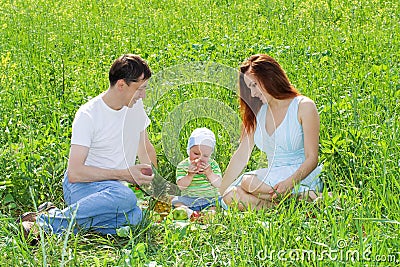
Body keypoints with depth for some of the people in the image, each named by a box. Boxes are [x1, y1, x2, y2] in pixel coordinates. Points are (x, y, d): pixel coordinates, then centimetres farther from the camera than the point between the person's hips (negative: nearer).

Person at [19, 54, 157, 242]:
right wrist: (125, 174, -20)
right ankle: (45, 221, -25)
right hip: (80, 184, -6)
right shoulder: (88, 115, -15)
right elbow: (74, 173, -21)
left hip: (114, 186, 6)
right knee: (125, 197, -39)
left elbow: (146, 149, 23)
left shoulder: (136, 106, 6)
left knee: (133, 216, -32)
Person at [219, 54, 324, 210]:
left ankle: (307, 197, -24)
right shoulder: (258, 111, 11)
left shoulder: (303, 106, -5)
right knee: (231, 195, -24)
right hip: (272, 178, 6)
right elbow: (241, 156, 9)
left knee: (249, 182, -31)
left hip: (302, 179, -5)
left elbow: (312, 158, -10)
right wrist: (220, 192, 1)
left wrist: (289, 182, -28)